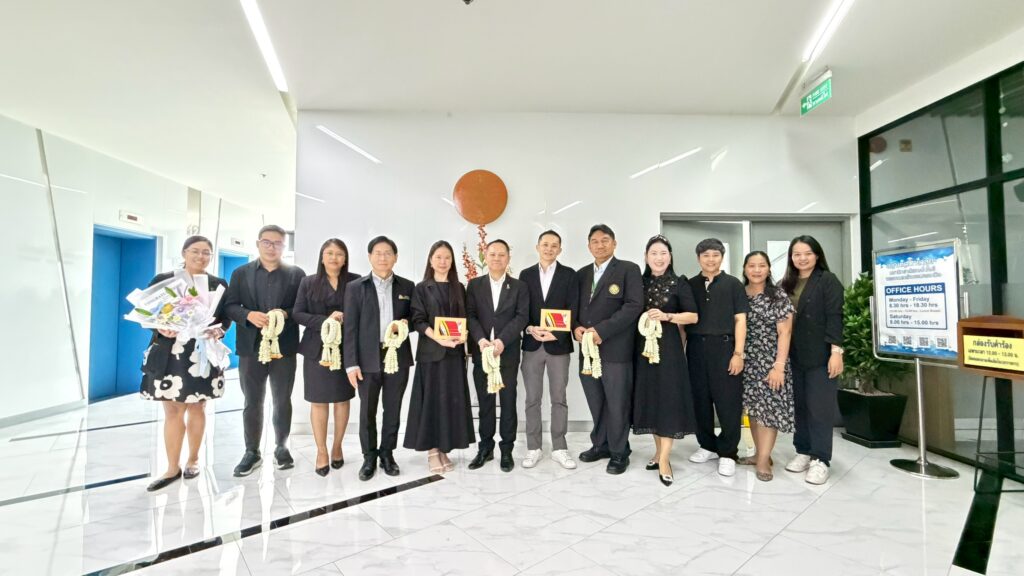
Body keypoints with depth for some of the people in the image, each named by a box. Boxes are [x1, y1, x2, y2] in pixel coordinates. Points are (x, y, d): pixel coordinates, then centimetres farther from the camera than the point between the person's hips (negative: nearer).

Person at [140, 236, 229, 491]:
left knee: (197, 409, 11)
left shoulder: (219, 284, 7)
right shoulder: (163, 280, 4)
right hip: (169, 354, -1)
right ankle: (172, 468, 15)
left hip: (202, 355, 1)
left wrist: (218, 330, -13)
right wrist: (161, 328, -17)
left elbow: (226, 317, 8)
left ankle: (193, 460, 27)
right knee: (172, 412, 3)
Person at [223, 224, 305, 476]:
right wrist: (249, 315, -17)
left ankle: (281, 447, 26)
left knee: (283, 401, 10)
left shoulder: (296, 274, 4)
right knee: (252, 403, 9)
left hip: (284, 348, 0)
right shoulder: (241, 273, 8)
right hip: (251, 348, 1)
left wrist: (286, 314, -19)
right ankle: (252, 452, 22)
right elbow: (229, 306, 2)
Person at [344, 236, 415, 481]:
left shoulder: (407, 286, 6)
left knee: (393, 410, 11)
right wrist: (351, 363, -8)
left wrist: (407, 323, -10)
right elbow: (350, 328, -3)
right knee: (367, 411, 9)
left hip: (398, 357, 1)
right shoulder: (355, 288, 1)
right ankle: (369, 457, 26)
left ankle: (387, 454, 28)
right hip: (368, 359, -1)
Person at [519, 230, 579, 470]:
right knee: (532, 399, 7)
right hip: (532, 344, 1)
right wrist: (530, 328, -14)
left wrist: (556, 333, -17)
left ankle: (559, 448, 19)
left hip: (559, 344, -1)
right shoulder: (526, 274, 8)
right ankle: (534, 448, 18)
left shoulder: (569, 275, 3)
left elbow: (573, 310, -4)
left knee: (559, 399, 7)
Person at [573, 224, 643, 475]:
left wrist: (601, 330, -18)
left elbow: (634, 305, -12)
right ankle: (600, 444, 30)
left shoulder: (629, 269, -1)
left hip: (615, 349, -5)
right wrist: (576, 327, -7)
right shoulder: (581, 274, 16)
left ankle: (619, 452, 20)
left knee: (617, 404, 4)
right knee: (596, 403, 13)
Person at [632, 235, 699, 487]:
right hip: (644, 345, 4)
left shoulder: (679, 283, -2)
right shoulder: (639, 283, 7)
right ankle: (659, 450, 23)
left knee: (668, 398, -3)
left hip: (668, 346, -3)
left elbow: (693, 316, -5)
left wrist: (666, 316, -17)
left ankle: (664, 458, 4)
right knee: (650, 398, 9)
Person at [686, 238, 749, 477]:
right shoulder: (690, 285, 10)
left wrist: (738, 353, -7)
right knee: (700, 399, 9)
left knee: (728, 401, 1)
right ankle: (708, 446, 25)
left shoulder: (733, 284, 5)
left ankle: (728, 453, 15)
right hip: (696, 348, 3)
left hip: (724, 347, -2)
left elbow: (740, 320, 1)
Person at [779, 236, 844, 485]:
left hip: (820, 355, -5)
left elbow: (834, 317, -10)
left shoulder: (828, 281, -2)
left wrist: (836, 351, -17)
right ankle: (803, 452, 21)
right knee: (799, 405, 9)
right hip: (794, 356, 5)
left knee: (820, 407, -1)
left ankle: (820, 460, 8)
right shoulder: (787, 284, 11)